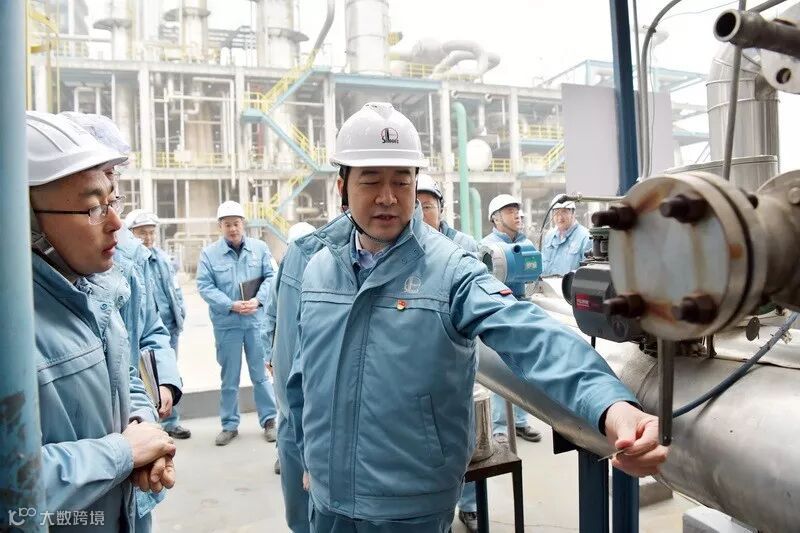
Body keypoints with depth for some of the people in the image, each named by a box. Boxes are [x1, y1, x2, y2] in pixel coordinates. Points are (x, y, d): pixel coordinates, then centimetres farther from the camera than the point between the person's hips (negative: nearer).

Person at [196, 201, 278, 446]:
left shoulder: (260, 248, 3)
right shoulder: (209, 253, 0)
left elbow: (271, 277, 1)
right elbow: (205, 286, -5)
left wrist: (258, 300, -15)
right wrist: (231, 305, -17)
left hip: (257, 320, 0)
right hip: (226, 324, 0)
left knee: (261, 373, 8)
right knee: (229, 378, 11)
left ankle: (269, 420, 21)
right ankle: (230, 425, 24)